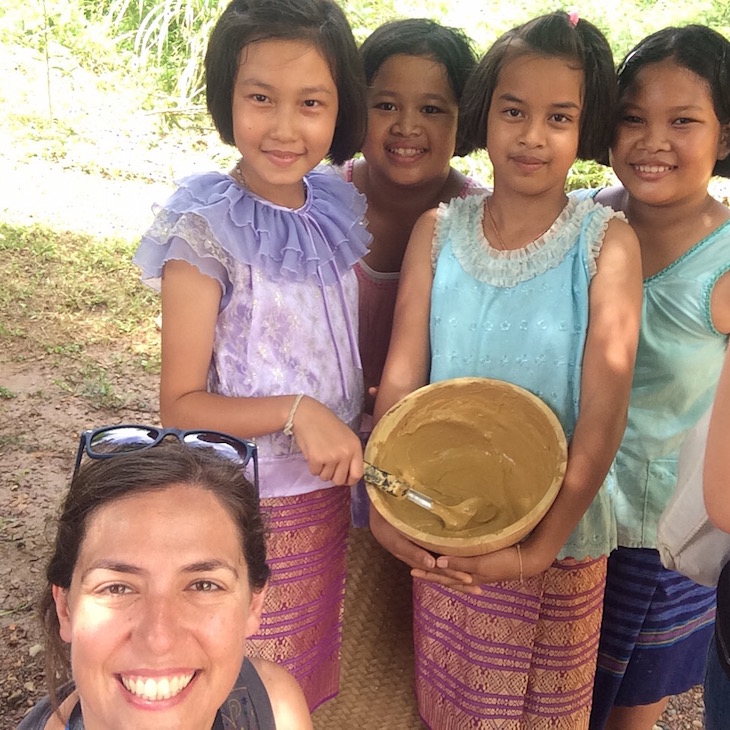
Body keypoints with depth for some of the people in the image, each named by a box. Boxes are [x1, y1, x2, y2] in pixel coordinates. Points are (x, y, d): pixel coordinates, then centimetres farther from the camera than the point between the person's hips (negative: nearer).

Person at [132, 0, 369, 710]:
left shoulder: (334, 212, 0)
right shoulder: (206, 232, -17)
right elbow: (181, 403, -15)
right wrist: (295, 412, -27)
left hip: (328, 490, 6)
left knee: (308, 681, 24)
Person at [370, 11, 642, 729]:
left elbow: (604, 406, -15)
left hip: (558, 541, -2)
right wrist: (384, 505, -17)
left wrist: (541, 547, -20)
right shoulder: (437, 231, -3)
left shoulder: (605, 241, -11)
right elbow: (401, 374, -6)